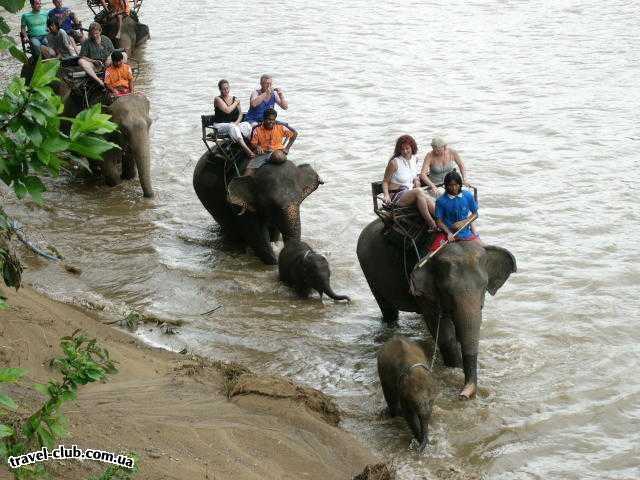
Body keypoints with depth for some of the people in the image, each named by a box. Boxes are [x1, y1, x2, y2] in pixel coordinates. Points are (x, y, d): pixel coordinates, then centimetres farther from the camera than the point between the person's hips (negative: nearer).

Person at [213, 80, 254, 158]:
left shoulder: (234, 99, 15)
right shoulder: (218, 99, -2)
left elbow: (240, 114, 9)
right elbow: (227, 110, -17)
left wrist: (237, 122, -11)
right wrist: (236, 103, -1)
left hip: (233, 124, 5)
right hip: (220, 125, -5)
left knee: (247, 125, -25)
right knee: (232, 127, -38)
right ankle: (246, 149, -48)